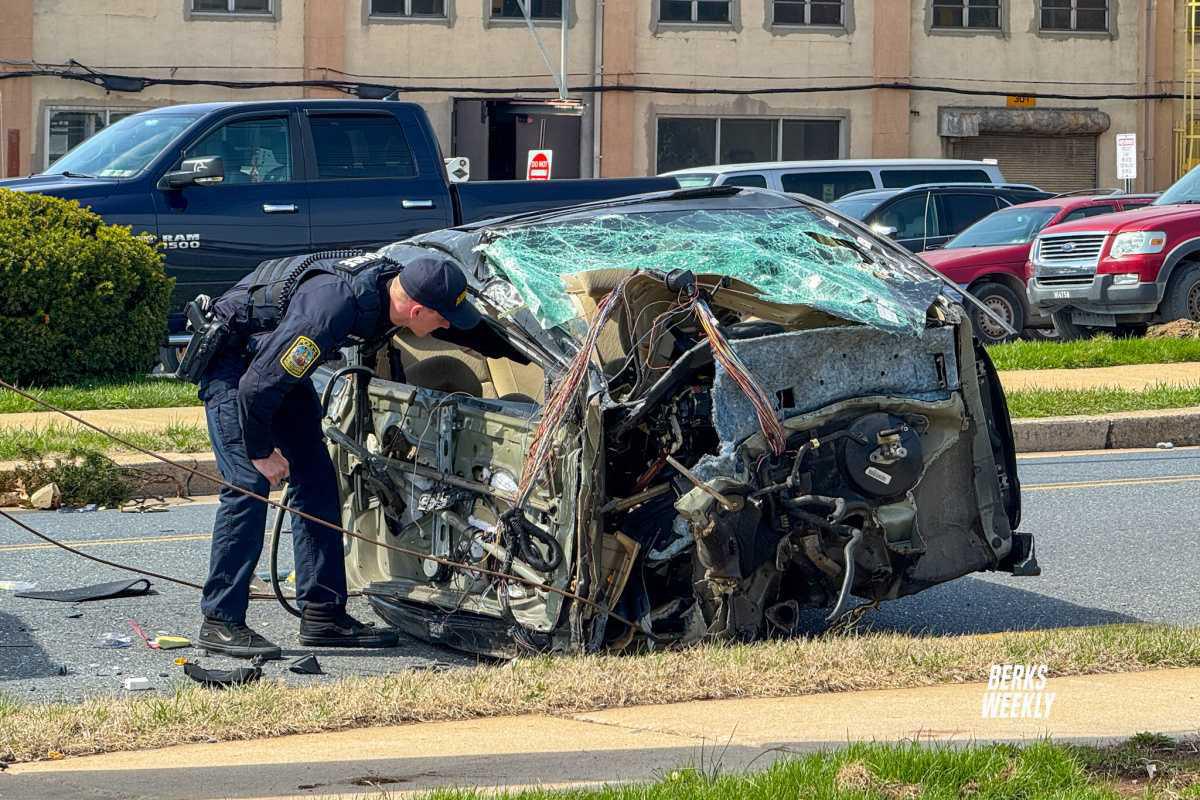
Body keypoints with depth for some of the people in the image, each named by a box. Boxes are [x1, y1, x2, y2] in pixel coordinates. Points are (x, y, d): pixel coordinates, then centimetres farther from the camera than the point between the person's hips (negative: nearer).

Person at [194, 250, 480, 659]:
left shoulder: (390, 278, -12)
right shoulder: (332, 309, -38)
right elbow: (258, 385, -32)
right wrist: (261, 452, -19)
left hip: (280, 359, 9)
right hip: (232, 360, -9)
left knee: (316, 480, 4)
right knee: (249, 483, -16)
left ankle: (323, 613, 7)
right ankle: (221, 621, -11)